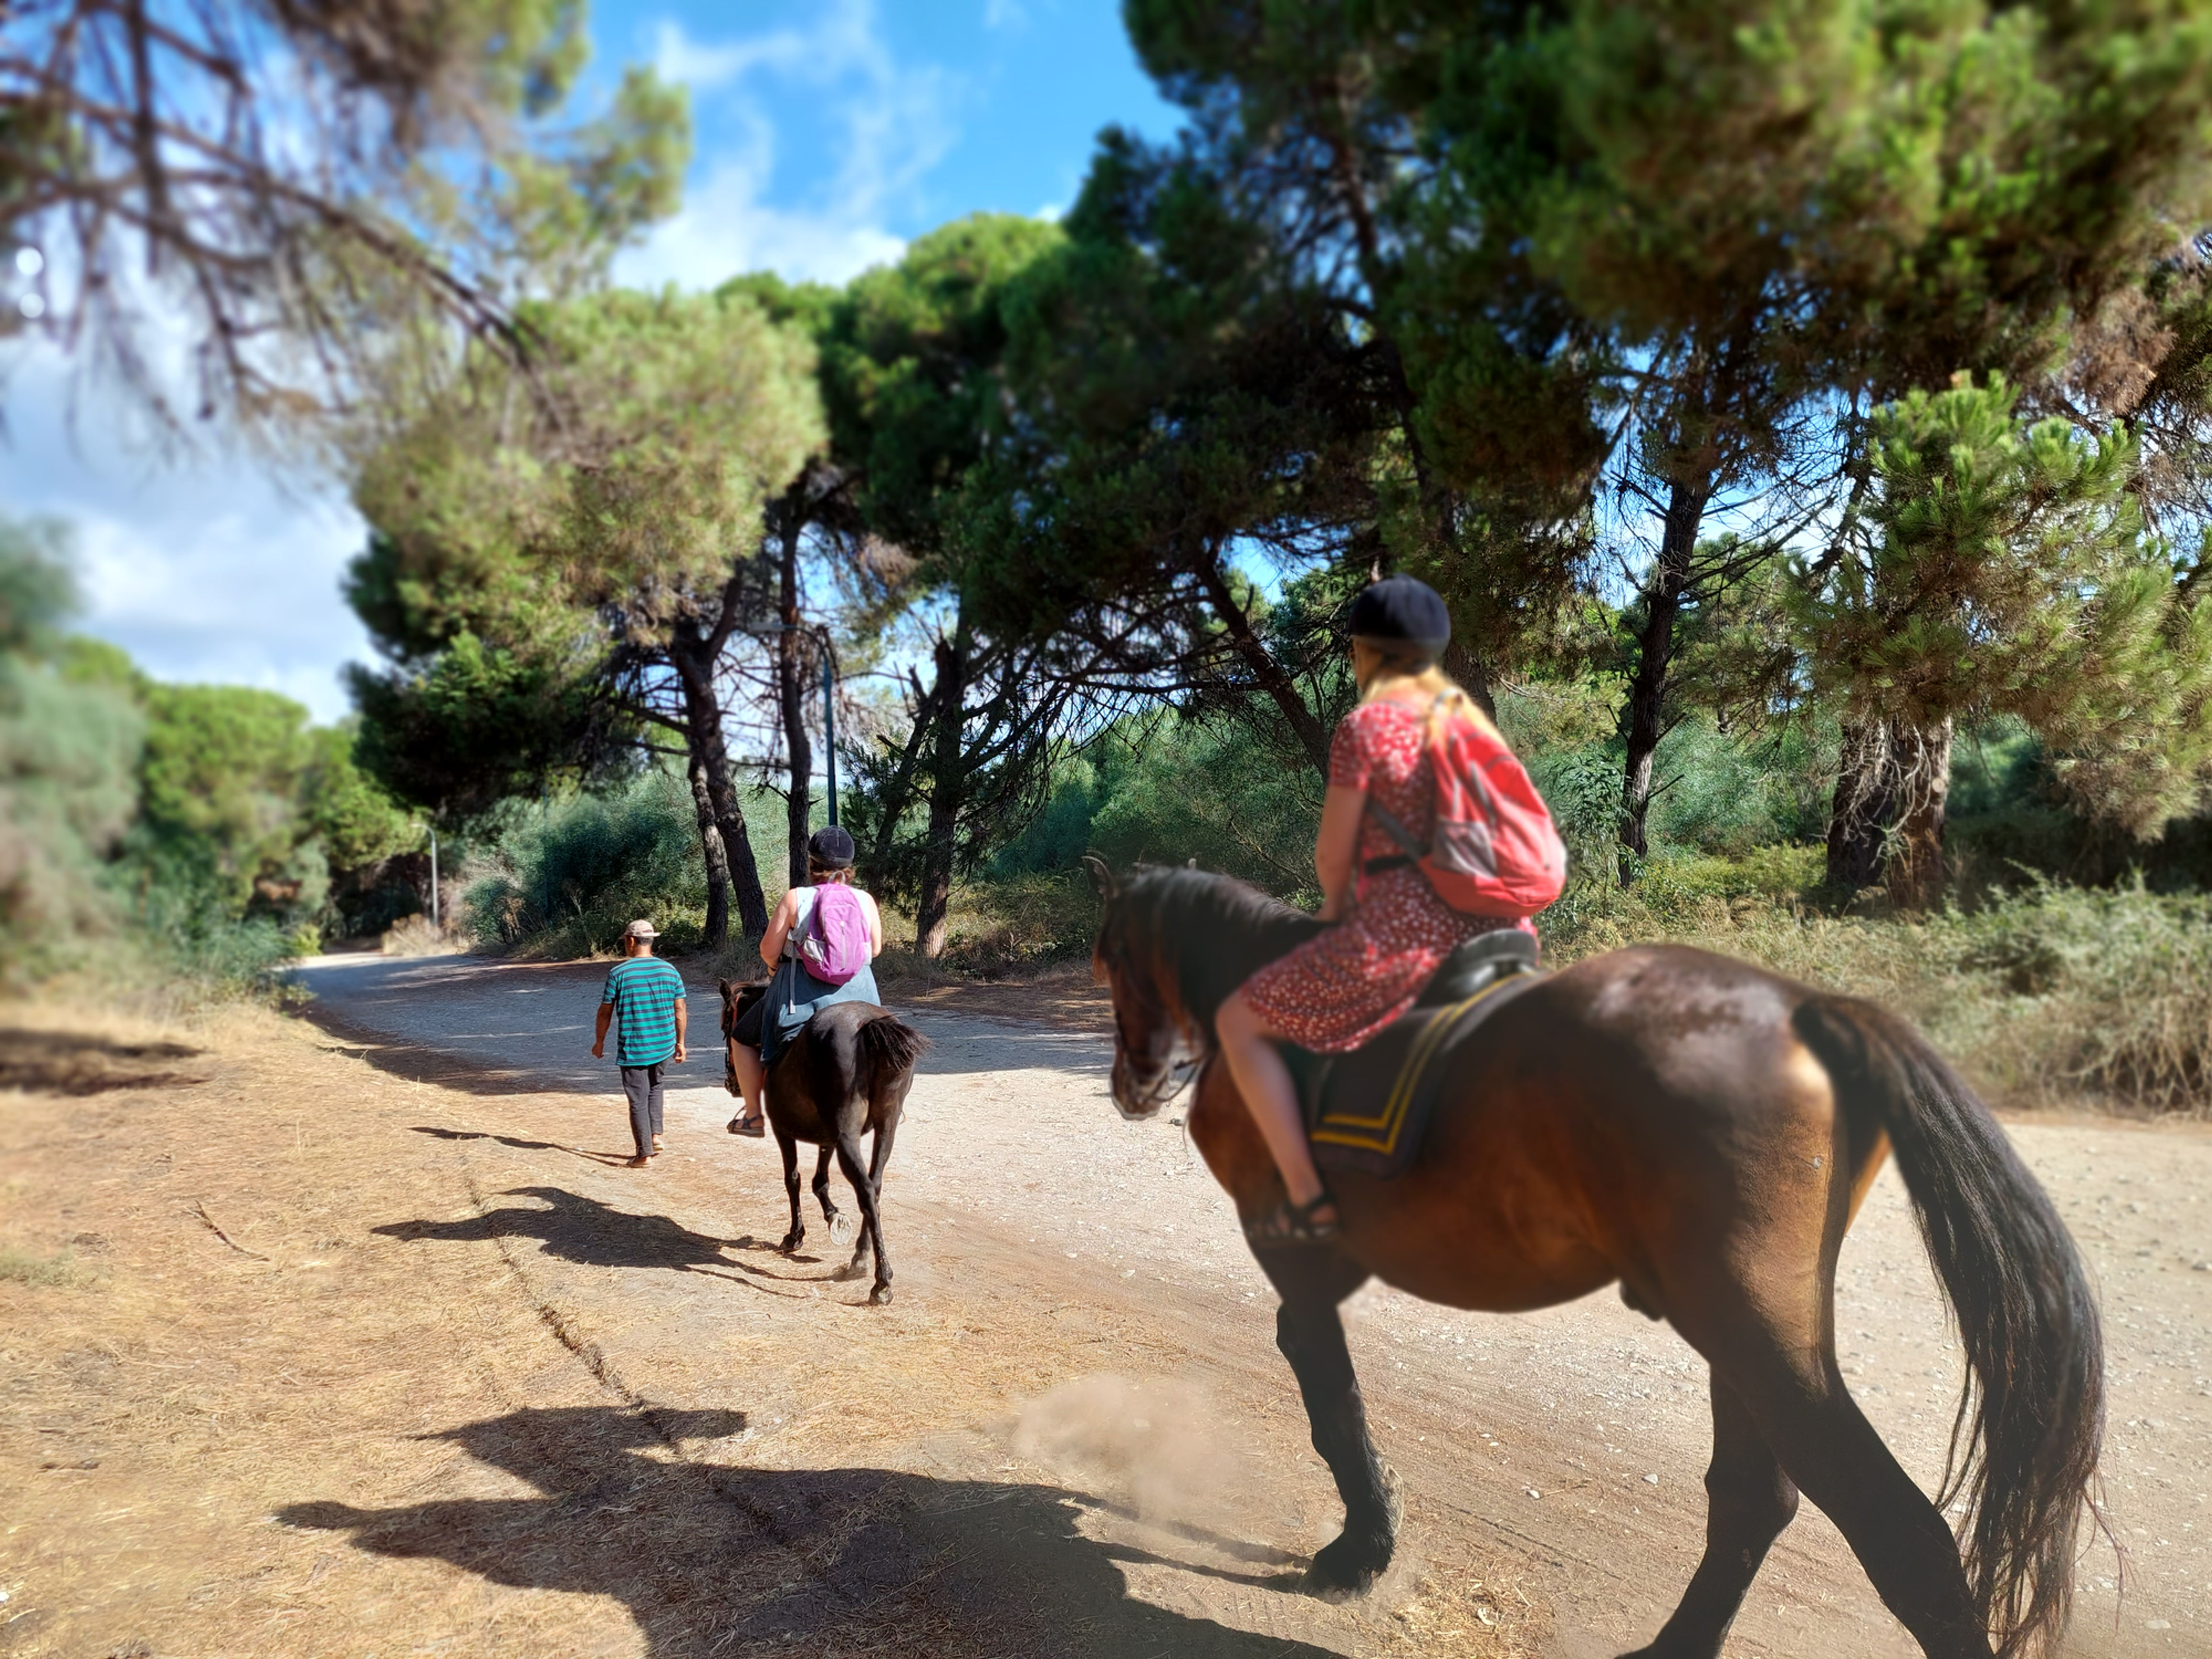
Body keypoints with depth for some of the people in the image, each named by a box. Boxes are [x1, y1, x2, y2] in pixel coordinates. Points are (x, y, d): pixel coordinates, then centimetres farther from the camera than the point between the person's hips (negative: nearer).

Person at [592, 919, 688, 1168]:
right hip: (664, 1045, 4)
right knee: (654, 1087, 27)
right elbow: (680, 1010, 4)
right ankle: (656, 1135, 18)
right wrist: (680, 1043, 13)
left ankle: (644, 1154, 9)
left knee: (638, 1100, 4)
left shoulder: (618, 973, -9)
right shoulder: (670, 970, 1)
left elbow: (605, 1012, -3)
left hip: (633, 1048, -4)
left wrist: (599, 1042, 11)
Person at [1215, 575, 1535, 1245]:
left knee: (1239, 1022, 3)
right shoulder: (1468, 717, 13)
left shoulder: (1364, 726, -9)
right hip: (1490, 927, 8)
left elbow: (1333, 855, -7)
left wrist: (1334, 910, 15)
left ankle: (1308, 1199, -3)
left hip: (1401, 930, -8)